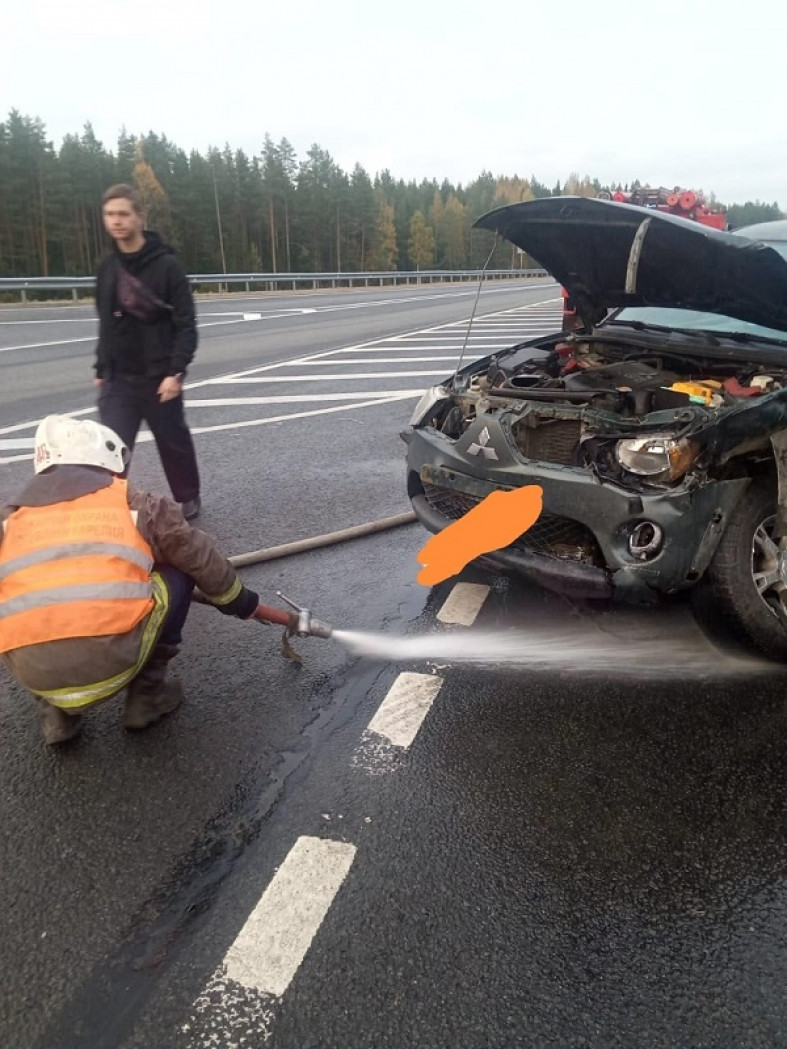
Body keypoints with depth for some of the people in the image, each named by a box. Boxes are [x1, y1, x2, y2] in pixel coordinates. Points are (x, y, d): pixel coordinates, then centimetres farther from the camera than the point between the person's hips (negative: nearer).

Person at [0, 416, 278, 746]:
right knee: (177, 575, 21)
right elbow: (202, 560, 21)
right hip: (111, 658, -3)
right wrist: (243, 603, 38)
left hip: (30, 673, 4)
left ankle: (57, 714, 26)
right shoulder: (135, 504, 13)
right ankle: (147, 695, 23)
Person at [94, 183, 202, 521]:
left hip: (159, 377, -4)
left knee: (174, 442, 11)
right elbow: (106, 326, 16)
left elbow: (185, 325, -12)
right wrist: (101, 370, 15)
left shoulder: (166, 265, -9)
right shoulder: (107, 269, 8)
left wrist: (176, 371, -20)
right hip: (118, 379, 4)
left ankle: (188, 499, 32)